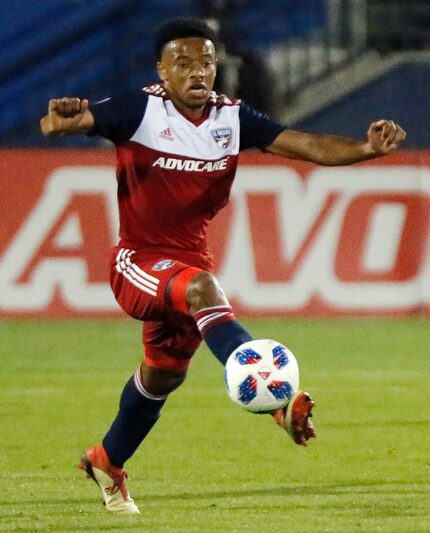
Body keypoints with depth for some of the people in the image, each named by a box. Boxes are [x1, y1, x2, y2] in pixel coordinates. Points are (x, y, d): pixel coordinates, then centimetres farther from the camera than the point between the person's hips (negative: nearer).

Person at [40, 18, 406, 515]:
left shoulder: (232, 118, -3)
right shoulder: (141, 110, -16)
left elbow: (305, 144, -11)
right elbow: (81, 119, -31)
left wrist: (366, 148, -27)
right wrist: (63, 119, -56)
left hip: (189, 260, 6)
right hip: (138, 260, -6)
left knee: (164, 374, 19)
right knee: (202, 288, -36)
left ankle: (107, 462, 45)